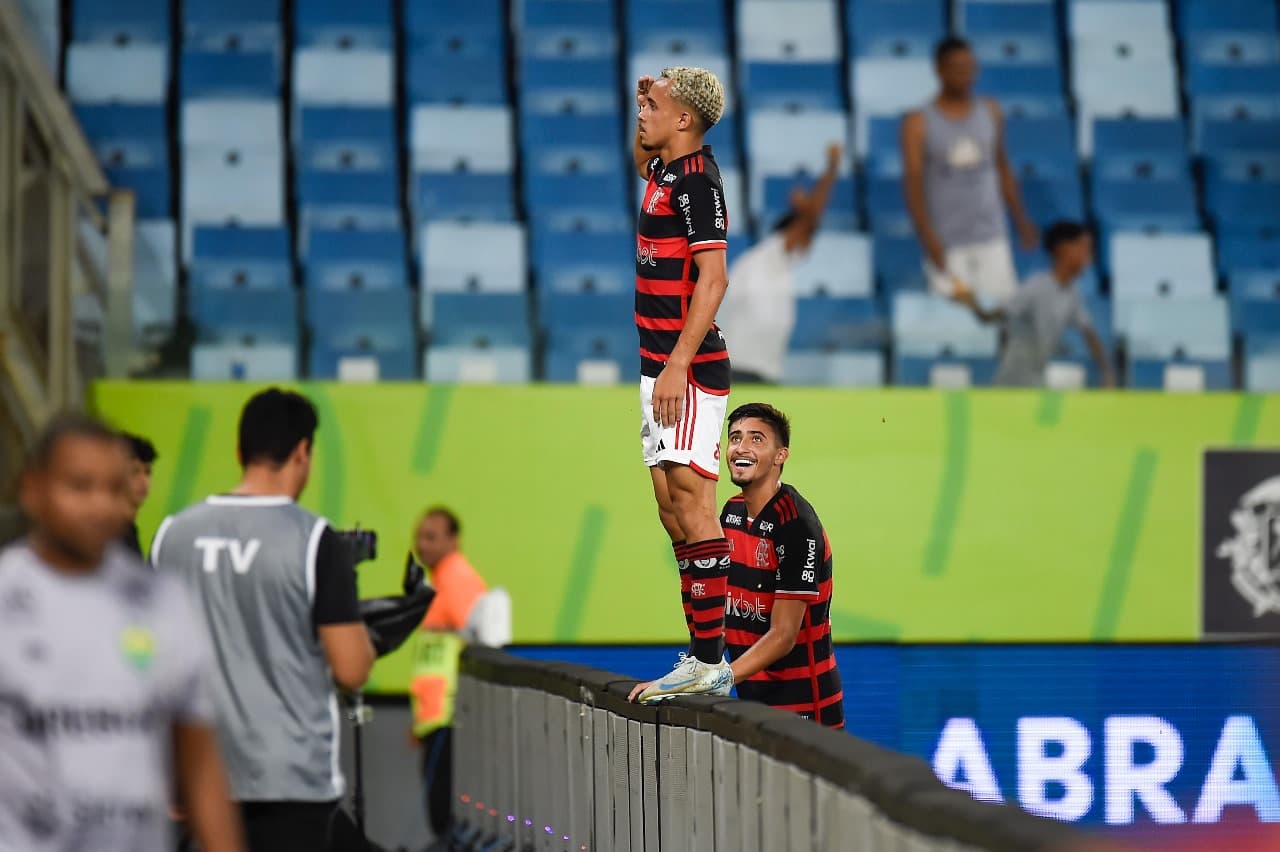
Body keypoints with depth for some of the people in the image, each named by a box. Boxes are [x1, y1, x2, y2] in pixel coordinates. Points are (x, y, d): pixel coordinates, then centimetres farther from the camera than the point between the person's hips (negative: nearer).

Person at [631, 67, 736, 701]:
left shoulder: (696, 178, -14)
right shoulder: (664, 169, 14)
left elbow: (713, 279, -21)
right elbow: (641, 158, 41)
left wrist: (678, 365, -25)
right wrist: (645, 104, 21)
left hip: (689, 369, -10)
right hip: (662, 366, 10)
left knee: (691, 503, -12)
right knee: (672, 511, 9)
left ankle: (711, 661, -14)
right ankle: (701, 658, 13)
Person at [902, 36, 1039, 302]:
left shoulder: (990, 112, 8)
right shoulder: (919, 123, -4)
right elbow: (913, 181, -9)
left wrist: (1021, 220, 16)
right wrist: (928, 237, -18)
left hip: (991, 238, 3)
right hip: (947, 244, -3)